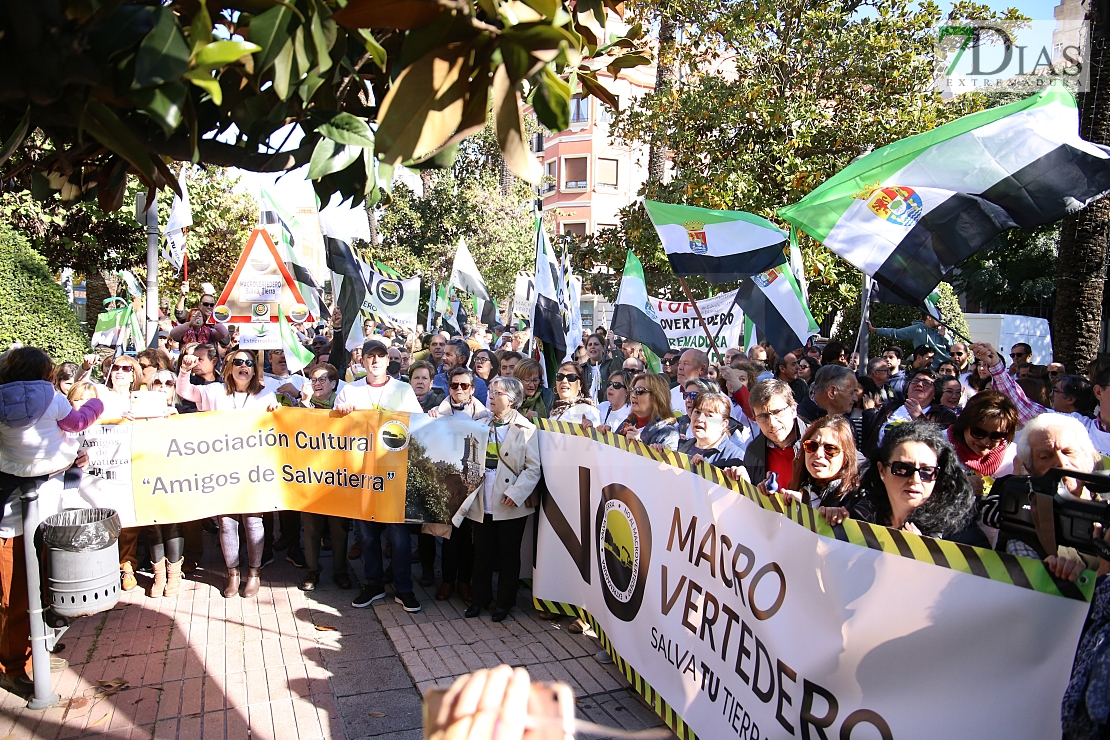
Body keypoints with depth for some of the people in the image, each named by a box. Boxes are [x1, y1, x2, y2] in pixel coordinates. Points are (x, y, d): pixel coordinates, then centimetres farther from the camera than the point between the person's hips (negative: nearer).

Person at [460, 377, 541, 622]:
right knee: (482, 553, 12)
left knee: (508, 555, 9)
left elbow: (533, 468, -9)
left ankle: (504, 603, 22)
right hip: (482, 503, 4)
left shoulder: (525, 429, -6)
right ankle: (480, 598, 27)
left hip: (510, 505, -4)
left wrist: (516, 493, -16)